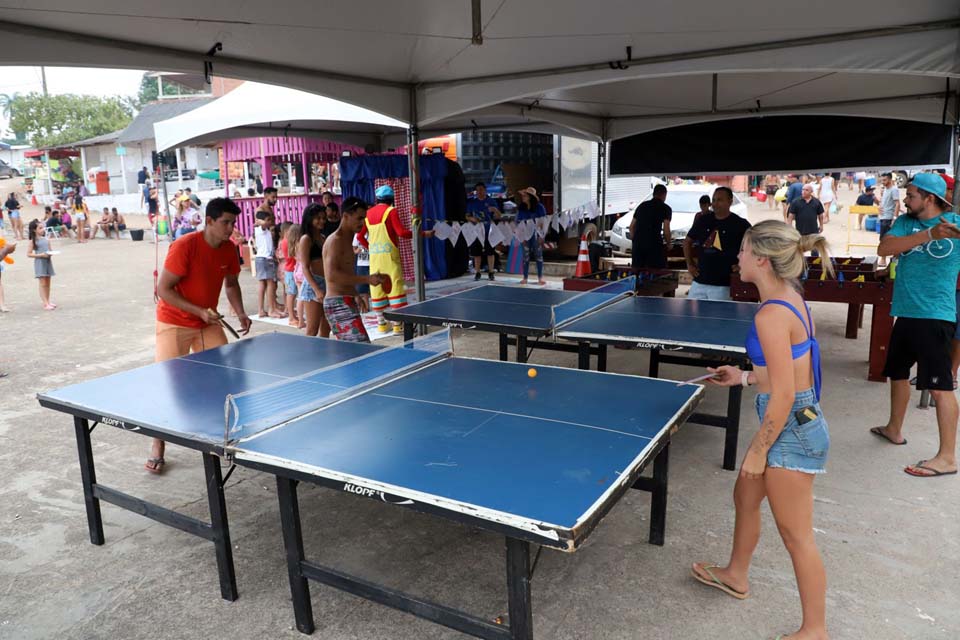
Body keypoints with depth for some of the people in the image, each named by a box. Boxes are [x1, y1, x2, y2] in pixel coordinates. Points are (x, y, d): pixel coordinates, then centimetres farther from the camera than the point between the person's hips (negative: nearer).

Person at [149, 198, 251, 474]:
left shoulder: (229, 248, -4)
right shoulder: (184, 246, -23)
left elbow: (231, 283, 12)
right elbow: (164, 289, -21)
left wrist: (240, 313, -4)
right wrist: (199, 311, -27)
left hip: (209, 322, 6)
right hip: (175, 323, -5)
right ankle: (157, 445, 7)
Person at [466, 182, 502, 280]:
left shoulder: (491, 201, 4)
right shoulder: (471, 202, 8)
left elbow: (498, 217, 1)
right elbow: (467, 216, 10)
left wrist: (495, 210, -20)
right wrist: (472, 218, -12)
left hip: (489, 230, -1)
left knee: (490, 252, 0)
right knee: (476, 252, 3)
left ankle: (490, 272, 8)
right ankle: (477, 272, 11)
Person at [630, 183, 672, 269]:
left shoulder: (642, 205, 19)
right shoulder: (665, 208, 3)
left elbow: (632, 226, 18)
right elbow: (666, 230, -4)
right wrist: (668, 244, 10)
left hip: (638, 244, 5)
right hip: (654, 244, -5)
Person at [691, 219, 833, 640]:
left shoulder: (771, 315, -25)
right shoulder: (791, 299, 5)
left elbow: (784, 394, -24)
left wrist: (758, 450, -15)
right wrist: (745, 377, 18)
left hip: (791, 428, -10)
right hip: (799, 420, 10)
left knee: (796, 535, 5)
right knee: (745, 496, 26)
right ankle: (735, 575, 48)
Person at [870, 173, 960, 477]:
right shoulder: (905, 222, 8)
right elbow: (884, 248, -10)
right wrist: (929, 234, -22)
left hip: (934, 315, -7)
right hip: (905, 313, 7)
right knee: (897, 372, 20)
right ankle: (894, 429, 40)